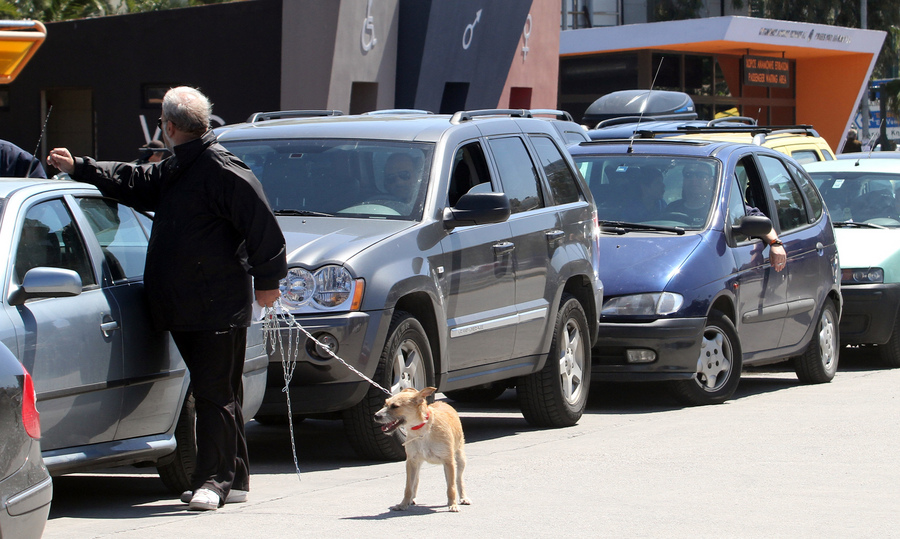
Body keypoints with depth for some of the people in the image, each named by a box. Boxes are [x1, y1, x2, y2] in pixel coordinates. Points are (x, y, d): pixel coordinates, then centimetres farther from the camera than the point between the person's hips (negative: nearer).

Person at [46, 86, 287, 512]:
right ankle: (233, 480, 17)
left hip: (218, 310, -9)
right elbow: (135, 183, 33)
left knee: (215, 394, -9)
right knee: (212, 393, 12)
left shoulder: (221, 170, -13)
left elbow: (261, 224, -15)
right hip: (185, 310, 10)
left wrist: (267, 278, -13)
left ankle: (213, 480, -9)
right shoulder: (177, 170, 17)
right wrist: (78, 168, 36)